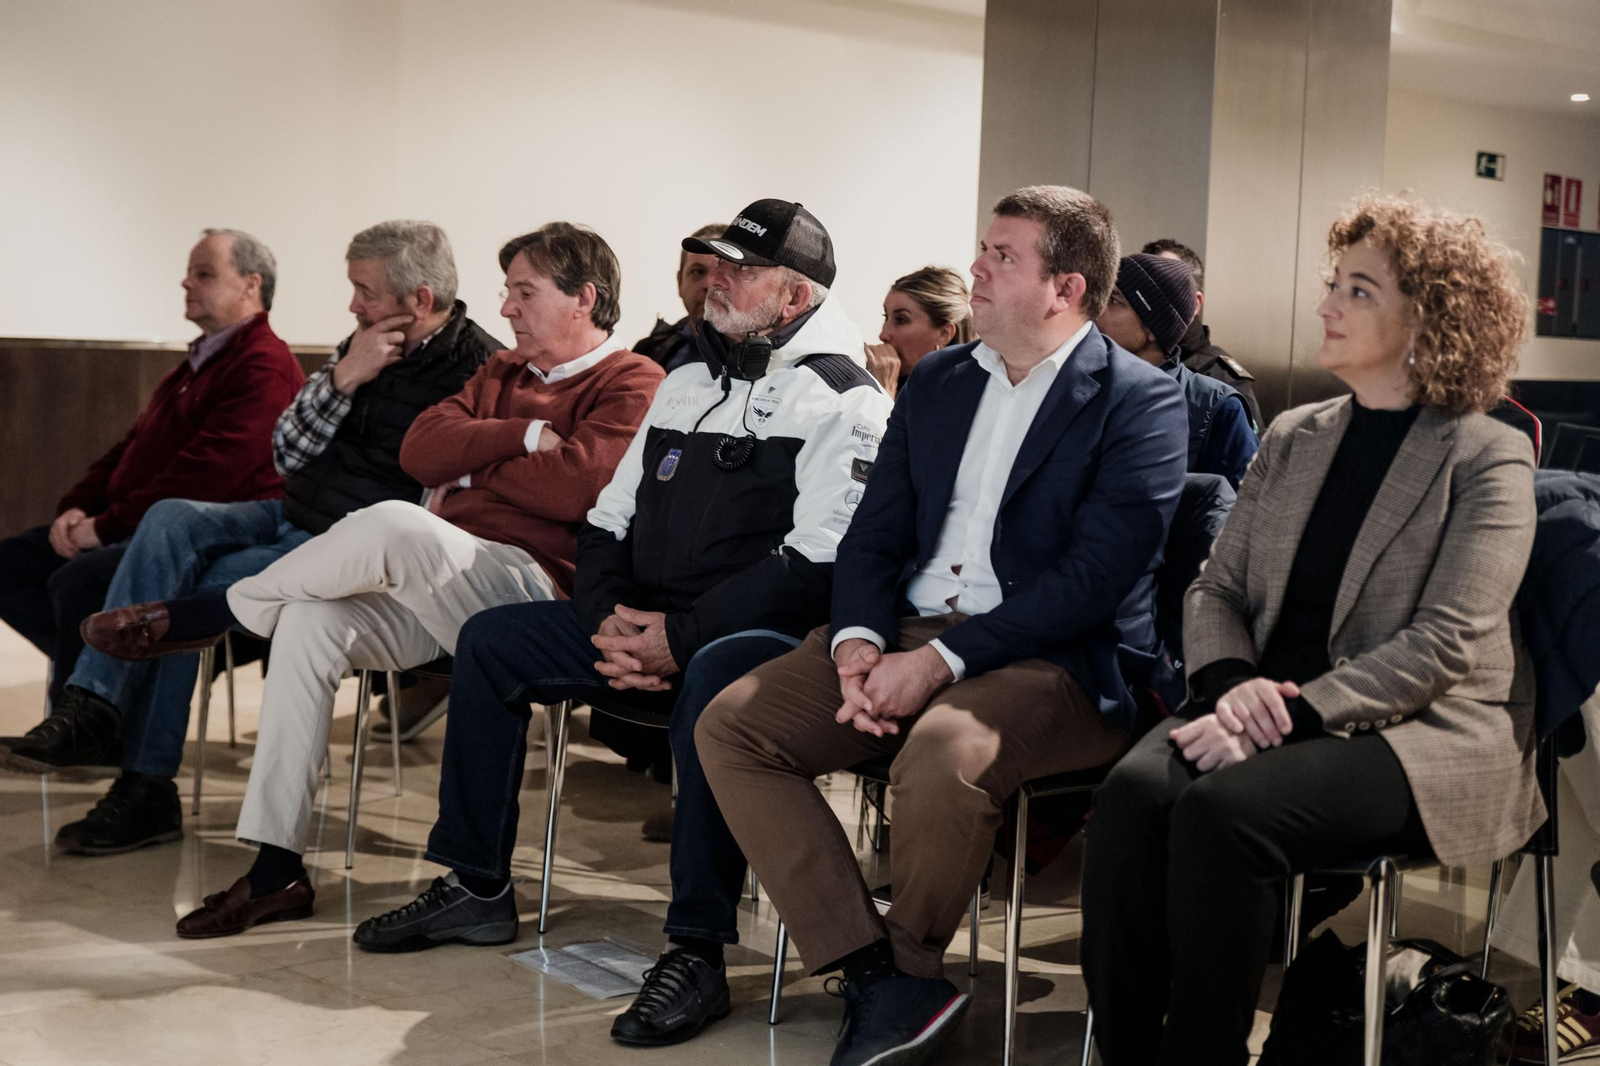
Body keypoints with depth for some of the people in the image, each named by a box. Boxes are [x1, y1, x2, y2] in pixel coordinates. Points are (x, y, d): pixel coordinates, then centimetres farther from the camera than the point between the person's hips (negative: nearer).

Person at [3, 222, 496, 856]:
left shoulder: (479, 371, -13)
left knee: (187, 590, -19)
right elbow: (286, 455, 8)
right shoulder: (364, 344, 12)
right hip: (294, 518, 8)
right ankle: (91, 706, -23)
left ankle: (146, 789, -8)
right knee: (171, 519, -16)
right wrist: (342, 380, -6)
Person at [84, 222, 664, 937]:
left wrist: (471, 470, 0)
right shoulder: (503, 373, 26)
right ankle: (275, 872, -15)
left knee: (392, 525, -32)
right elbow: (420, 452, 10)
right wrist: (521, 436, -3)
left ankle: (199, 617, -10)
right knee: (311, 620, -19)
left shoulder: (631, 385, 2)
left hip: (537, 594, -7)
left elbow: (576, 487, -17)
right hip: (437, 589, 7)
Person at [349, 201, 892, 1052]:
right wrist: (610, 623, -4)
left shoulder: (843, 402, -9)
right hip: (649, 632, 8)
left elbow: (815, 567, -20)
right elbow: (609, 522, 16)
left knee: (713, 677, -40)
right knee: (491, 641, 3)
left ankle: (697, 954, -32)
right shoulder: (685, 385, 16)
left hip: (764, 636, -8)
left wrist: (680, 636, -21)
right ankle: (475, 889, 11)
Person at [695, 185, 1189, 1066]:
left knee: (941, 753, -36)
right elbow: (873, 536, 13)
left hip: (1056, 659, -6)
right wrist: (858, 645, -9)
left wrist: (942, 661, -20)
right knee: (730, 725, -13)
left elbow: (1096, 575, -14)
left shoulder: (1139, 402, -4)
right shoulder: (937, 381, 16)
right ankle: (877, 980, -16)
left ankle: (910, 965, -6)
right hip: (908, 630, 6)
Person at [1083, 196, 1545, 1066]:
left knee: (1221, 811, -33)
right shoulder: (1291, 439, 16)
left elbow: (1442, 645, -12)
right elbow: (1214, 591, 13)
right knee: (1133, 790, -27)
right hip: (1272, 715, 5)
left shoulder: (1486, 458, -2)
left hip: (1427, 734, -5)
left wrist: (1293, 713, -21)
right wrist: (1233, 684, -9)